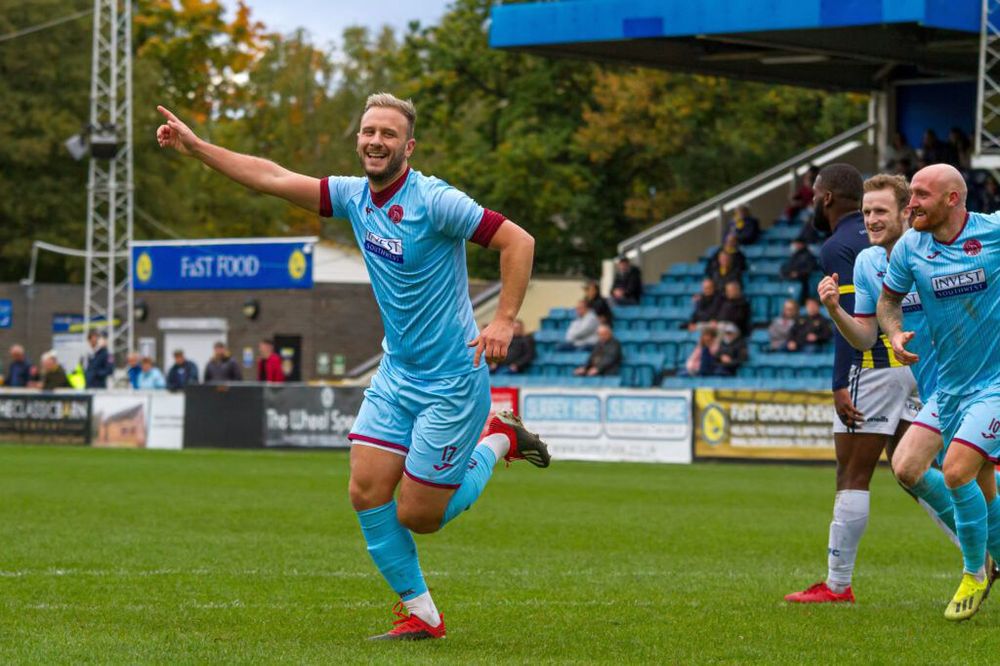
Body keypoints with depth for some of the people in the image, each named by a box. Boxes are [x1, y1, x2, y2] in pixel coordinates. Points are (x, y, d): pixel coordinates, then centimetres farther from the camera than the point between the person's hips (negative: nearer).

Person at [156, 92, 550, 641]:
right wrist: (196, 147, 5)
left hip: (450, 381, -7)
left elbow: (517, 241, -19)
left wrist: (504, 320, -26)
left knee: (417, 517, -3)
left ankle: (498, 442, 22)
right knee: (367, 493, -4)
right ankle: (420, 615, 10)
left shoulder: (433, 200, -19)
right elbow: (274, 179, 8)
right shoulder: (355, 196, 2)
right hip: (395, 374, 7)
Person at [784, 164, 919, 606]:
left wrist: (840, 385, -21)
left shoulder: (838, 247, -8)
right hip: (912, 365, 8)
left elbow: (850, 318, -18)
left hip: (875, 368, -8)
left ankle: (837, 586, -3)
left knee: (852, 479, -4)